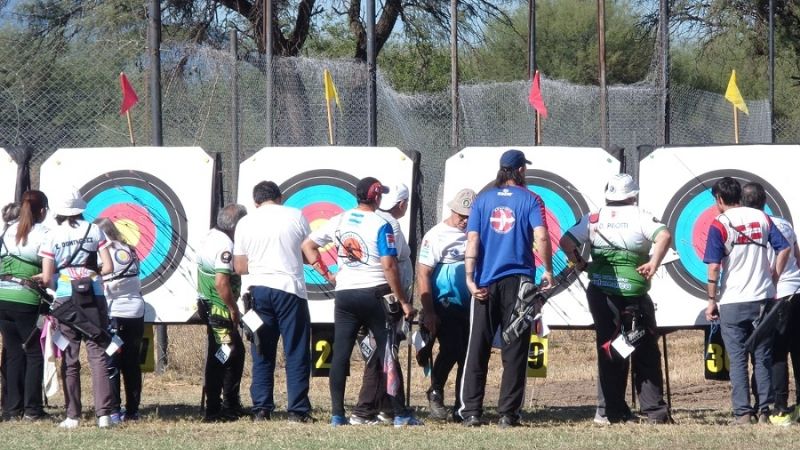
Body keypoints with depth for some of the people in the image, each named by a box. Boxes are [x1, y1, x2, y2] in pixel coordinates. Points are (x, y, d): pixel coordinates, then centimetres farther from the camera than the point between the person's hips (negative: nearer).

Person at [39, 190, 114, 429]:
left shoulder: (53, 235, 1)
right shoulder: (93, 230, 3)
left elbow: (47, 278, -2)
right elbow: (108, 267, -1)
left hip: (65, 300, 0)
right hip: (94, 299, 0)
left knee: (69, 358, 6)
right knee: (98, 353, 1)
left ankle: (73, 416, 4)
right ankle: (104, 413, -7)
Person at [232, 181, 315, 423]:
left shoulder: (246, 223, 6)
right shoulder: (296, 217, 1)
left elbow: (239, 267, 6)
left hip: (258, 291, 2)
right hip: (290, 289, -2)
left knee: (262, 355, 9)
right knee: (296, 353, 1)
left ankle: (261, 409, 6)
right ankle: (298, 410, -3)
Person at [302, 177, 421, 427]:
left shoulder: (338, 221, 7)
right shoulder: (380, 225, -9)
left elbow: (308, 245, 11)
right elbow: (389, 267, -14)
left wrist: (325, 274, 11)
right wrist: (403, 301, -10)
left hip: (344, 294, 4)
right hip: (375, 294, -4)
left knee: (340, 354, 4)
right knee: (387, 352, 2)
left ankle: (337, 414, 0)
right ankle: (400, 414, 1)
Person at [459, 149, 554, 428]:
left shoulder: (483, 200, 7)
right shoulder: (530, 200, 0)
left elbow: (472, 240, -2)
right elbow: (541, 237, -12)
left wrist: (470, 278, -5)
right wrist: (548, 271, -1)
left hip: (485, 283, 2)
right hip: (518, 280, -2)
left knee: (478, 348, 5)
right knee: (514, 349, 2)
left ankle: (471, 412, 2)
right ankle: (508, 413, 0)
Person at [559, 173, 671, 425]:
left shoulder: (593, 219, 8)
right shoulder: (640, 217, 1)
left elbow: (566, 241, 0)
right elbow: (664, 236, -16)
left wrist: (579, 264, 12)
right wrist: (653, 264, -12)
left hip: (600, 291, 3)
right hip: (633, 293, -2)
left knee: (608, 350, 9)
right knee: (645, 352, 6)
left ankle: (611, 411, 8)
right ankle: (655, 411, 5)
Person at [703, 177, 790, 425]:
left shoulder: (719, 224, -7)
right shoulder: (761, 217, 6)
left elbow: (714, 267, -11)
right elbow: (784, 249, 5)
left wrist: (711, 300, -4)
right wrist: (773, 279, 15)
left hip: (732, 302, -4)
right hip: (763, 298, 4)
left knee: (737, 359, 0)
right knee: (762, 357, 10)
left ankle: (743, 413, -4)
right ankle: (764, 411, 9)